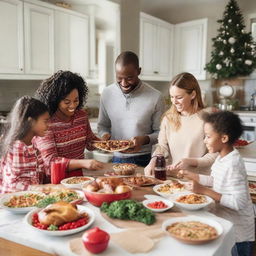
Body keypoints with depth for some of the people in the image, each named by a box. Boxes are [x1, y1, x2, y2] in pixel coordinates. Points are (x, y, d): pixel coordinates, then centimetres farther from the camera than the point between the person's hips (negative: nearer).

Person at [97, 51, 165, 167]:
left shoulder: (155, 97, -7)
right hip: (116, 159, 2)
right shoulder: (107, 93, 3)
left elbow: (160, 132, 1)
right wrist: (105, 134, -6)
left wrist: (145, 139, -16)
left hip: (143, 161, -2)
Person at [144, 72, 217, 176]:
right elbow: (162, 145, 10)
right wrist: (153, 161, -9)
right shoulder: (168, 117, 9)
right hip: (173, 177, 3)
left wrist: (190, 162, -17)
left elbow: (214, 155, -5)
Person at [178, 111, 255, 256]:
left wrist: (205, 191, -30)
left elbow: (239, 203, -30)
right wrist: (191, 175, 7)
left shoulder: (232, 165, -28)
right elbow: (215, 180, 14)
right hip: (226, 224, 8)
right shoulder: (223, 158, -1)